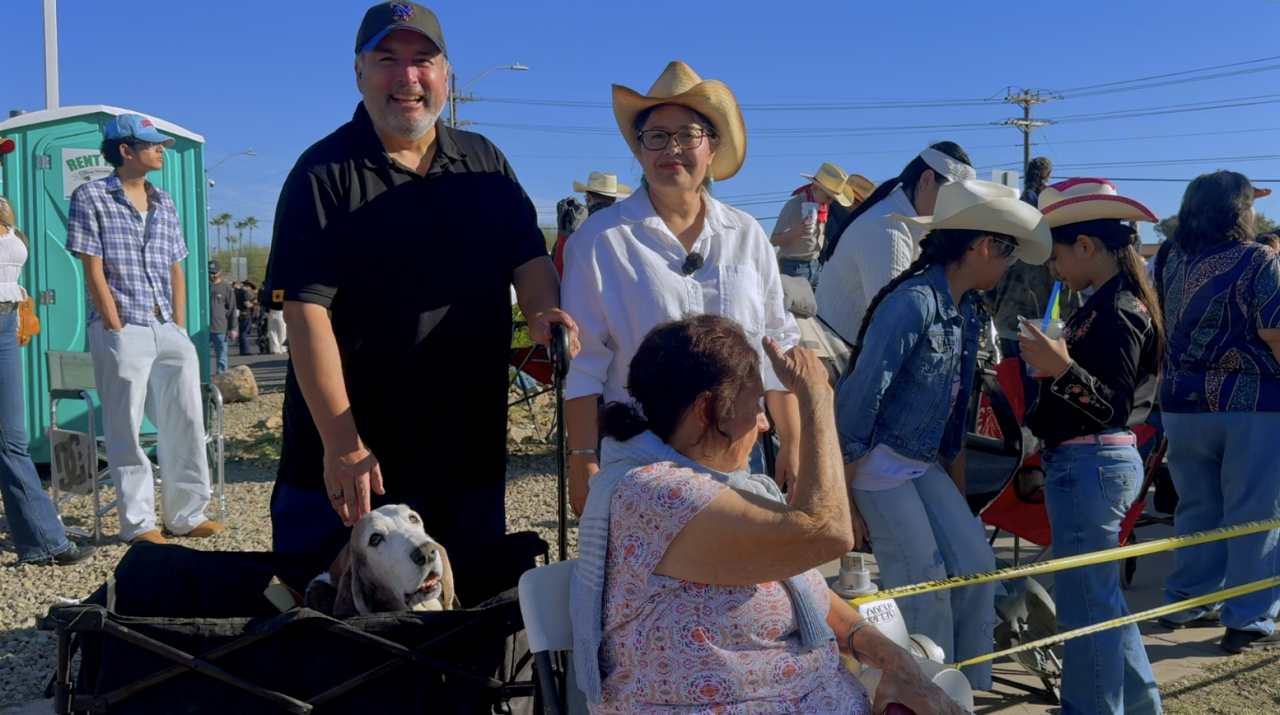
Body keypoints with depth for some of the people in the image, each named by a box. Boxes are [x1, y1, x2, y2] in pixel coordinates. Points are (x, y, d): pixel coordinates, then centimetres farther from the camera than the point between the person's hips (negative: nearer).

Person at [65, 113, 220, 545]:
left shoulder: (164, 203, 15)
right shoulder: (91, 198, -1)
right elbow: (93, 271, -6)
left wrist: (180, 328, 5)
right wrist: (118, 331, -11)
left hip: (169, 330, 6)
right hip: (122, 330, -5)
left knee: (187, 421, 5)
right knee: (127, 429, 0)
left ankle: (186, 514, 16)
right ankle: (137, 522, 8)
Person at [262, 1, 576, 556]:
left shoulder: (485, 164, 10)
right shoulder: (324, 173, -6)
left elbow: (529, 259, 9)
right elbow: (307, 312, -13)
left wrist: (544, 310, -16)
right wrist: (341, 444, -18)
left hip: (471, 453, 4)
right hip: (354, 460, -4)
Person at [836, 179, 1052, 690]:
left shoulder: (967, 313, 8)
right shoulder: (915, 300, -21)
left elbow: (955, 411, 15)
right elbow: (860, 394, -22)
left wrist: (959, 494, 18)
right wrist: (841, 495, -20)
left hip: (924, 466, 9)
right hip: (877, 462, -8)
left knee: (976, 565, 5)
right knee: (924, 587, -4)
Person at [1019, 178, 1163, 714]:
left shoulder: (1116, 313, -18)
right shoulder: (1114, 304, 11)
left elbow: (1113, 408, -22)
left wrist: (1063, 369, -36)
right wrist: (1052, 362, 23)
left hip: (1089, 465, -11)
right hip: (1099, 462, 11)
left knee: (1085, 603, -1)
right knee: (1099, 595, 22)